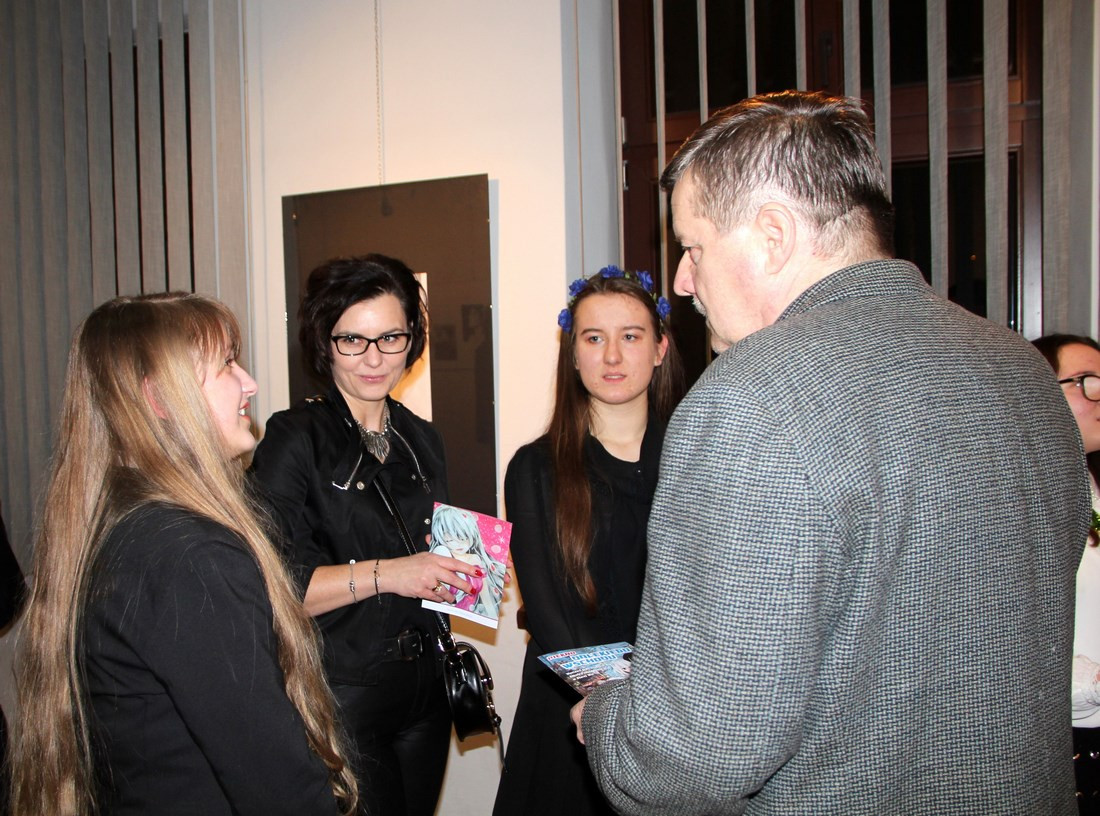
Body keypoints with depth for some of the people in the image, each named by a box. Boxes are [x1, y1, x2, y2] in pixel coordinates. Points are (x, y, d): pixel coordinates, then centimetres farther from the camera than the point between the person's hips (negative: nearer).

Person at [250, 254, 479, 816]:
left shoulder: (421, 441, 10)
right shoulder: (295, 439, -10)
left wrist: (463, 574, 3)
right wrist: (383, 575, -24)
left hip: (423, 694, 6)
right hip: (339, 700, -6)